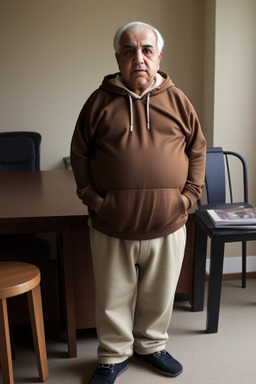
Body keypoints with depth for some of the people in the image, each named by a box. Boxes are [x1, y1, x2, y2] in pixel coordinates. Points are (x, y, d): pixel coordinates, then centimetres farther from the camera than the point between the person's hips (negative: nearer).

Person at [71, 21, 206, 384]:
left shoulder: (177, 100, 4)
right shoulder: (100, 101, 1)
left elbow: (198, 150, 9)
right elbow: (79, 153, 5)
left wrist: (189, 195, 1)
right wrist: (92, 197, -3)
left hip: (168, 226, 1)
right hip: (111, 229, -1)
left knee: (159, 296, 18)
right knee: (113, 298, 14)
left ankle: (151, 345, 43)